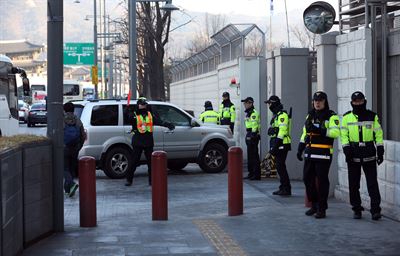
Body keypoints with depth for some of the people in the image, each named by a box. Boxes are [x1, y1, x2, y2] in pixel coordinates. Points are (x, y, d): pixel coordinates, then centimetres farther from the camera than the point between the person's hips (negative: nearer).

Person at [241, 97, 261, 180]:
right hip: (249, 136, 11)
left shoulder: (254, 113, -14)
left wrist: (252, 137, -23)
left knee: (254, 156, -10)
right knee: (250, 155, 14)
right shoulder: (248, 113, 19)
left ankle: (257, 175, -8)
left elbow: (255, 126, -20)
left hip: (253, 136, -11)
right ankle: (251, 173, 20)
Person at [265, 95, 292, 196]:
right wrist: (272, 146, 23)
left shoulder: (282, 115, -13)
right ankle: (283, 188, 16)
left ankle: (286, 189, -8)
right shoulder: (276, 115, 20)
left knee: (280, 166, -10)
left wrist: (275, 146, -22)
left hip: (282, 145, -10)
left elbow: (282, 131, -21)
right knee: (279, 166, 11)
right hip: (277, 145, 10)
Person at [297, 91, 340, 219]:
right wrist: (300, 149, 18)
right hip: (310, 153, 7)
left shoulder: (331, 116, -4)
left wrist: (319, 130, -24)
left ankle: (322, 209, 5)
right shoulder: (310, 115, 18)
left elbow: (336, 132, -17)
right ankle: (314, 205, 23)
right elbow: (305, 133, 24)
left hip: (323, 154, -7)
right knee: (307, 178, 9)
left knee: (322, 180, -3)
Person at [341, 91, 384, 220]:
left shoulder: (372, 116, 5)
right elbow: (343, 135, 5)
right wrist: (346, 148, -8)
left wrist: (380, 151, 1)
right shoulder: (347, 117, 6)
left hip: (369, 154, -1)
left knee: (372, 183, -6)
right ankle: (357, 209, 15)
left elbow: (378, 134, 6)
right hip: (353, 153, 1)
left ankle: (375, 210, -5)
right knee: (353, 184, 5)